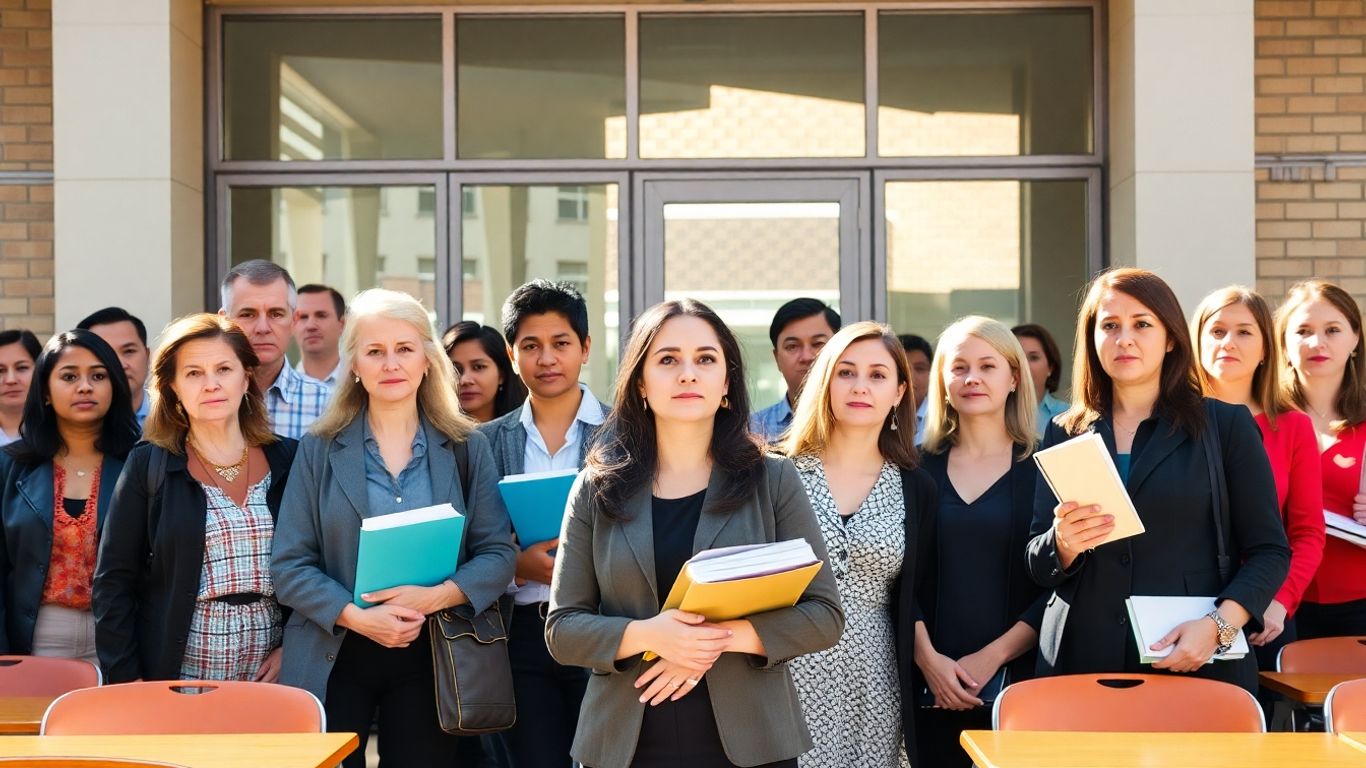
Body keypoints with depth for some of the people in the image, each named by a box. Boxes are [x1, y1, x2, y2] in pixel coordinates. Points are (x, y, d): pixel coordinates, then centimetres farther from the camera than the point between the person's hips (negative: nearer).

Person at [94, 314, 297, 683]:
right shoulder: (147, 466, -1)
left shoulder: (287, 460, 4)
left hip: (269, 678, 2)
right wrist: (126, 682, -10)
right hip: (175, 680, -2)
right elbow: (114, 582, -3)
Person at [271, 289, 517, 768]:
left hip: (430, 658, 1)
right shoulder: (320, 449, 2)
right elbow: (289, 565, -2)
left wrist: (436, 596, -18)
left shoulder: (466, 448, 5)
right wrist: (357, 617, -17)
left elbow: (498, 554, 0)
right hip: (334, 660, 0)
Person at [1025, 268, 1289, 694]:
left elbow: (1269, 551, 1)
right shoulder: (1064, 435, 10)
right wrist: (1064, 544, -13)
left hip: (1198, 663, -2)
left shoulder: (1227, 426, 4)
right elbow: (1038, 567, 9)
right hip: (1083, 661, 2)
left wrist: (1218, 626, -15)